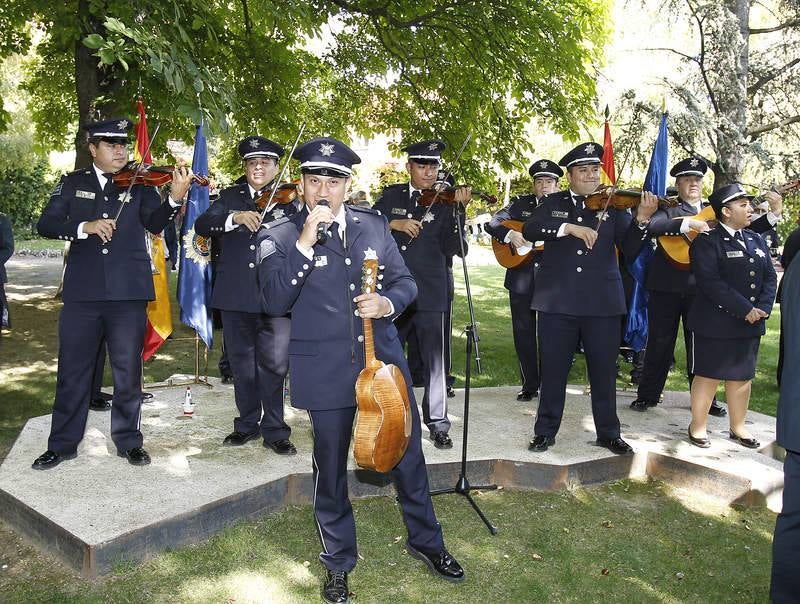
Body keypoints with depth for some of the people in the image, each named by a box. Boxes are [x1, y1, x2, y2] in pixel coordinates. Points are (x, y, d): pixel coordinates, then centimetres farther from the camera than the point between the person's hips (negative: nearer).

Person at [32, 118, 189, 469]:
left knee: (128, 371, 7)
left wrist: (175, 198, -27)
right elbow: (46, 225, 0)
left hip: (128, 292, 0)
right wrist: (85, 227, -18)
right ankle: (62, 443, 22)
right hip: (82, 291, 1)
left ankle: (128, 440, 21)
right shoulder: (73, 183, 9)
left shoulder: (139, 184, 6)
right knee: (72, 370, 9)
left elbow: (155, 223, -9)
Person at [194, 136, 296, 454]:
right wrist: (234, 217, -20)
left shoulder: (289, 199, 5)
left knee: (274, 365, 0)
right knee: (242, 365, 14)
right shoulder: (230, 197, 11)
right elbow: (201, 225, -4)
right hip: (235, 295, 3)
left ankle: (274, 430, 14)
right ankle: (247, 424, 29)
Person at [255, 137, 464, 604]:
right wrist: (305, 243, -24)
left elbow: (405, 281, 9)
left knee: (409, 457, 15)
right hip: (326, 371, -2)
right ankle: (338, 561, 35)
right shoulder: (280, 237, -5)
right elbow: (274, 302, -16)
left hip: (384, 359, 3)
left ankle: (426, 540, 40)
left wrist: (388, 302, -13)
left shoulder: (373, 225, 4)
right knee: (330, 470, 12)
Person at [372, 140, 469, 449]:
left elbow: (454, 249, -10)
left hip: (430, 293, -3)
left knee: (434, 361, 0)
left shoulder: (445, 201, 0)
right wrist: (393, 224, -16)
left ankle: (438, 424, 13)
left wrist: (458, 209, -21)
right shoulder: (391, 195, 8)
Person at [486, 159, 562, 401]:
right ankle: (529, 385, 19)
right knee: (523, 333, 7)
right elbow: (493, 223, -2)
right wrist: (510, 234, -19)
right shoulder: (520, 204, 7)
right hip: (521, 279, 2)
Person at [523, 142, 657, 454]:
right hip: (557, 300, 0)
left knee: (604, 370, 9)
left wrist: (641, 219, -20)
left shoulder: (614, 205, 6)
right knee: (553, 369, 8)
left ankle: (608, 432, 25)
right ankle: (545, 430, 22)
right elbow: (529, 229, -11)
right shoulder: (553, 203, 7)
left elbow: (630, 249, -2)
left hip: (602, 301, 0)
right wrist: (570, 227, -22)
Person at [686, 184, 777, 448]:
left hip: (750, 325, 7)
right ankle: (698, 426, 17)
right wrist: (745, 309, -21)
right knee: (708, 375, 3)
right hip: (715, 324, -7)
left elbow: (770, 277, 8)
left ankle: (738, 426, 29)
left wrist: (762, 307, -9)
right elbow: (711, 282, -20)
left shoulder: (757, 241, 13)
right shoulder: (707, 241, -10)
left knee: (742, 376, 15)